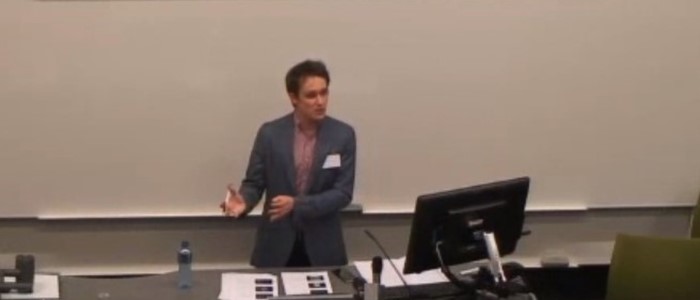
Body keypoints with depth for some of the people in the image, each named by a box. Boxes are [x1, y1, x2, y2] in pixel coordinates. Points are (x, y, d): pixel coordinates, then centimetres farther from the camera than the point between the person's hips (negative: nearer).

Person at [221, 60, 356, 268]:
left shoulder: (343, 135, -5)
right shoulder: (270, 133, -4)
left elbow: (343, 193, -8)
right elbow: (254, 183, 1)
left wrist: (296, 204, -20)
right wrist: (244, 201, -22)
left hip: (322, 246, 0)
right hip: (276, 245, 0)